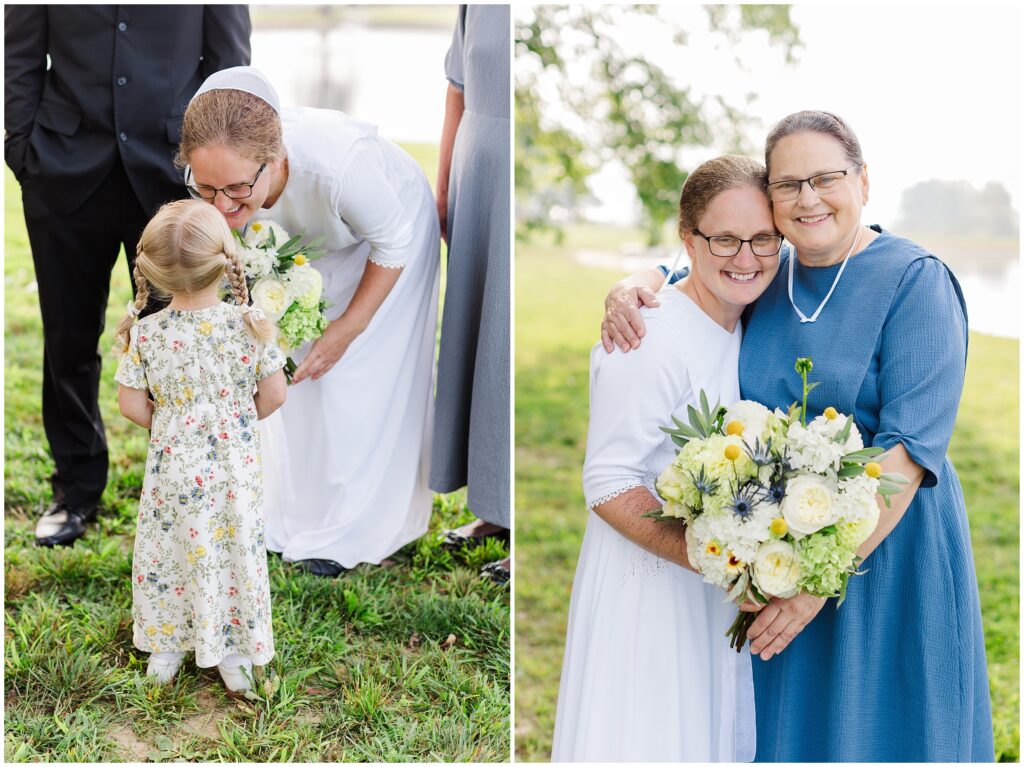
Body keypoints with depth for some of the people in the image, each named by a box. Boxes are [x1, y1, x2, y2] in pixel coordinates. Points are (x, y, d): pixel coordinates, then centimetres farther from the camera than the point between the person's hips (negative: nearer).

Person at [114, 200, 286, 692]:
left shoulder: (145, 332, -15)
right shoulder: (250, 324, -17)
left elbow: (132, 406, -8)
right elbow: (273, 395, -8)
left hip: (172, 466, 1)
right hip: (234, 466, 0)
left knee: (167, 551, 19)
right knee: (235, 551, 15)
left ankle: (165, 649, 35)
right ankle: (234, 655, 29)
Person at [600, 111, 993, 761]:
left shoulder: (915, 282, -12)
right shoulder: (763, 274, 4)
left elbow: (909, 449, -20)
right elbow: (681, 274, 22)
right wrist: (632, 286, -3)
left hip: (887, 552, -4)